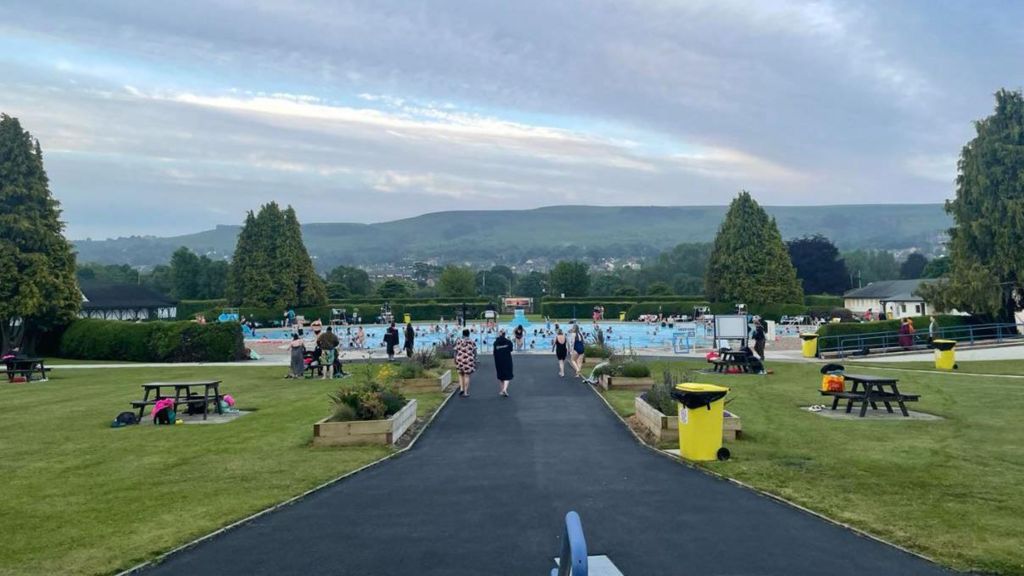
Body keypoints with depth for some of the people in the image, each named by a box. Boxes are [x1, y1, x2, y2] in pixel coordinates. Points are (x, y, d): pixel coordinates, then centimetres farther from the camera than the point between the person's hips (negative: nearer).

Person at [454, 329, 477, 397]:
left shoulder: (458, 341, 1)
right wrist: (475, 362, 4)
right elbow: (474, 352, -2)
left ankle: (461, 388, 1)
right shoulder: (472, 341, 1)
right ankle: (466, 392, 3)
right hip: (469, 361, -1)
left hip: (460, 360, 1)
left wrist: (455, 361, 7)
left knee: (461, 375, 18)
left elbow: (456, 351, -1)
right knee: (467, 376, 4)